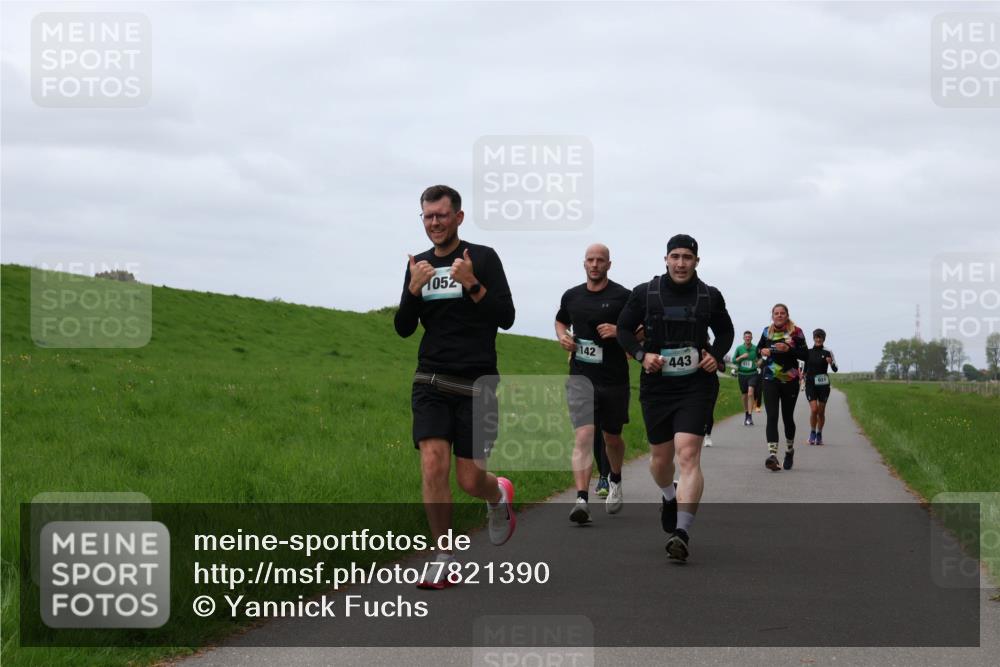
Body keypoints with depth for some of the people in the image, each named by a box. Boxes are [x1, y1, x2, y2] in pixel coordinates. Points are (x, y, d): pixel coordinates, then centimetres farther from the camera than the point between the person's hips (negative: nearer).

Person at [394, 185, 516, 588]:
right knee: (433, 467, -13)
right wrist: (413, 290, -10)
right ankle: (444, 560, -3)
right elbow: (404, 329, 8)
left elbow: (506, 318, -8)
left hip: (476, 384, -3)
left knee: (469, 479, -2)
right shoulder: (419, 265, 10)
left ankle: (500, 497, 36)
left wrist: (472, 285, -21)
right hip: (431, 383, 3)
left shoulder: (483, 259, -2)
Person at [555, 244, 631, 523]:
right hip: (581, 376, 1)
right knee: (584, 435, -16)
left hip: (614, 378, -1)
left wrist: (618, 332, -19)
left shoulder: (622, 296, -4)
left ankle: (615, 481, 45)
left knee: (612, 438, 15)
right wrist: (563, 336, 5)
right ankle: (582, 499, -23)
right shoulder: (571, 296, 8)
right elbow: (560, 321, 27)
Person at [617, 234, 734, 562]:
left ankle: (682, 532, -21)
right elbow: (624, 329, 10)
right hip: (656, 385, 2)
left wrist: (716, 356, -1)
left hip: (697, 385, -2)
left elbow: (725, 331, 18)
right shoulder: (644, 294, 0)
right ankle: (670, 498, 48)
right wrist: (642, 354, -8)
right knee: (661, 457, 12)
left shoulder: (710, 297, 3)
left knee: (688, 455, -17)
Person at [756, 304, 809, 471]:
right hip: (770, 381, 1)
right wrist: (762, 351, -2)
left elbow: (805, 355, -6)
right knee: (772, 417, -13)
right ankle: (772, 455, -24)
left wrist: (788, 349, -21)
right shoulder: (767, 332, 7)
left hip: (790, 381, -1)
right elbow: (758, 349, 22)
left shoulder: (796, 332, -3)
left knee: (788, 417, 11)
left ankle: (789, 450, 35)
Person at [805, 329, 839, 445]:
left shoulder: (827, 353, 1)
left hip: (823, 384, 0)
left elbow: (835, 369, -4)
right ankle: (812, 433, 2)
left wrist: (831, 363, -23)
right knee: (814, 409, -15)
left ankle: (819, 435, 20)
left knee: (821, 411, 5)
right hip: (810, 384, 0)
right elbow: (804, 368, 18)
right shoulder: (808, 352, 6)